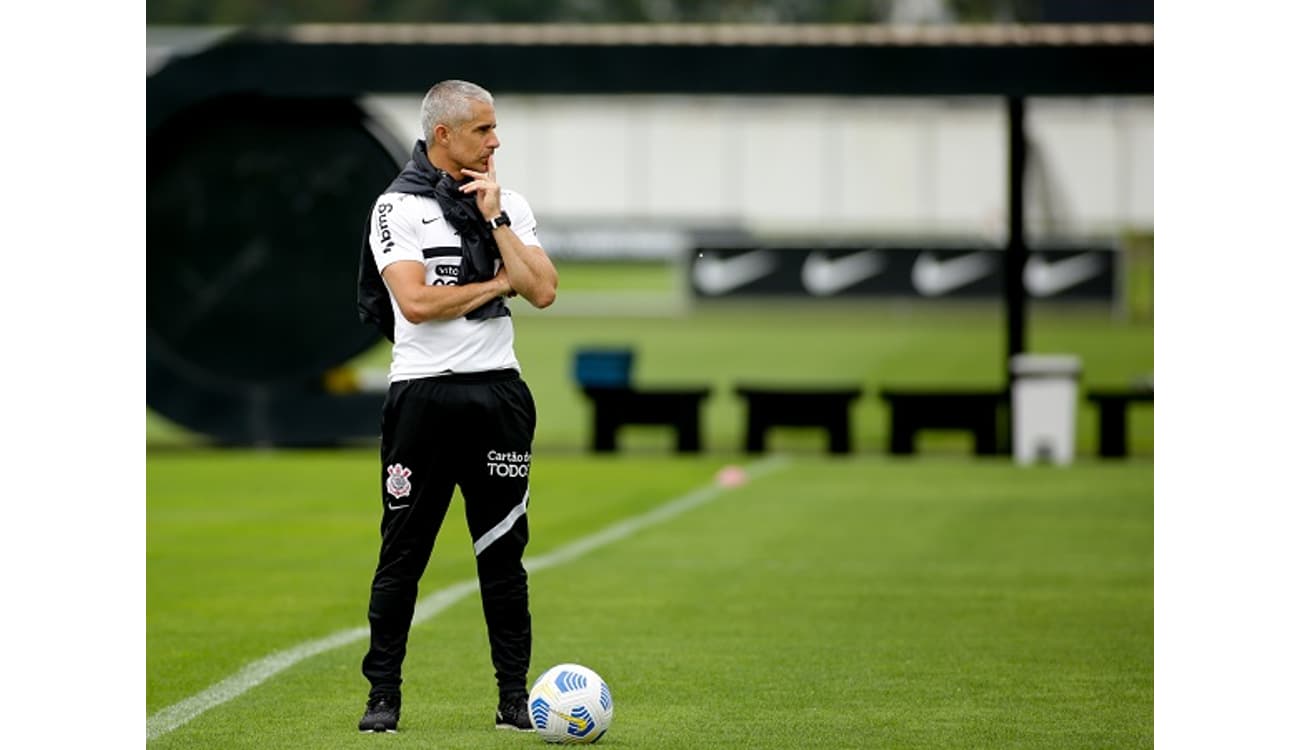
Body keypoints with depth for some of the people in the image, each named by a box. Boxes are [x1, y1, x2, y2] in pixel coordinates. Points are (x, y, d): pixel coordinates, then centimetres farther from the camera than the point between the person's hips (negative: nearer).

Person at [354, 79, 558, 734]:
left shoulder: (508, 205, 10)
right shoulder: (398, 206, -3)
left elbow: (542, 291, -3)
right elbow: (417, 302, -15)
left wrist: (494, 218, -6)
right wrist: (497, 283, -5)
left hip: (497, 392, 3)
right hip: (423, 394, -3)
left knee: (503, 551, 5)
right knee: (402, 553, 0)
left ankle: (514, 697, 9)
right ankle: (383, 697, 7)